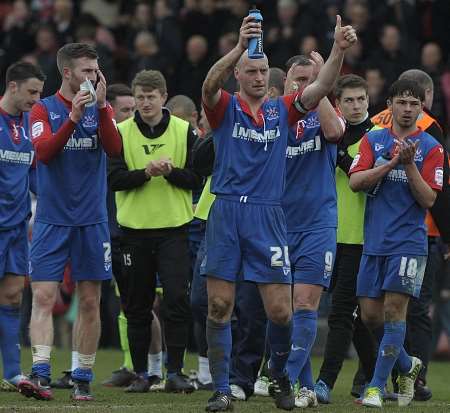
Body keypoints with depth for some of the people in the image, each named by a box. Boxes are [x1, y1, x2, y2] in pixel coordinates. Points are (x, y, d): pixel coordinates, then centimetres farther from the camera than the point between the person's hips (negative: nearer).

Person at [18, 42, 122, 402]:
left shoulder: (102, 109, 7)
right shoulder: (44, 110, 2)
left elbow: (114, 149, -9)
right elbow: (44, 152, -14)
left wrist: (101, 106, -17)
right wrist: (73, 117, -23)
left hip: (92, 220, 2)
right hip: (52, 220, -2)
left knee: (90, 302, 3)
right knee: (43, 297, -11)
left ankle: (83, 378, 10)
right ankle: (41, 374, -17)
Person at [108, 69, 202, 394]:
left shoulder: (184, 131, 2)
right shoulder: (121, 133, 3)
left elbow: (197, 178, -1)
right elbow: (114, 179, -6)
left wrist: (171, 171, -19)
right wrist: (146, 172, -22)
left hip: (174, 227, -1)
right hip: (135, 228, 1)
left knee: (177, 299, -10)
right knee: (137, 305, 5)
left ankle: (175, 372, -5)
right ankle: (141, 373, 15)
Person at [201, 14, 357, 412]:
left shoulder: (282, 110, 12)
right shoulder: (225, 107, 4)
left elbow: (321, 87, -2)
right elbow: (210, 85, -18)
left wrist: (338, 50, -19)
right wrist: (240, 46, -34)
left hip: (268, 216, 1)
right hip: (226, 214, -1)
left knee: (280, 310, -2)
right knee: (219, 305, -3)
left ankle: (279, 376, 22)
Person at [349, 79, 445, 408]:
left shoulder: (431, 148, -1)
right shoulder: (373, 140, 8)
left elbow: (428, 199, -6)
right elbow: (355, 181, -4)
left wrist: (409, 164, -19)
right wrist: (392, 162, -15)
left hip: (408, 242, -4)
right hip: (374, 242, 4)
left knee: (394, 310, -10)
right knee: (370, 315, 5)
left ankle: (377, 386, -6)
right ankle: (407, 366, 28)